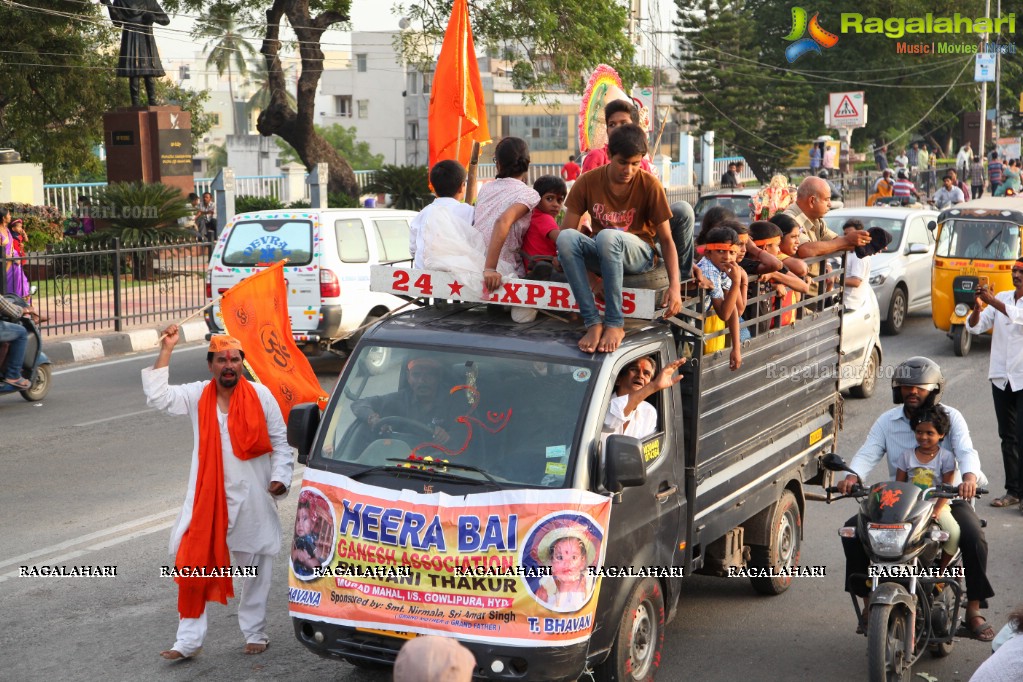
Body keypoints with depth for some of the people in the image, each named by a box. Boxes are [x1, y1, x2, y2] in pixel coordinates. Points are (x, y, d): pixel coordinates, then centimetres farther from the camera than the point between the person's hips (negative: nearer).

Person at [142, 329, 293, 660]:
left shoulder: (260, 395, -2)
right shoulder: (197, 396, 2)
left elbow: (280, 442, 3)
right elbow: (157, 396, -9)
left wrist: (280, 477, -8)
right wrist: (166, 350, -11)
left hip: (253, 499, -1)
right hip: (207, 499, 1)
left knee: (255, 570, 11)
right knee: (193, 566, -4)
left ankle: (255, 633, 26)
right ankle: (188, 640, 4)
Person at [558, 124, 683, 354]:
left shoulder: (650, 185, -8)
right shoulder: (587, 182, -4)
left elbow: (666, 240, -7)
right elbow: (566, 230, -3)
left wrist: (675, 285, -21)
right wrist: (564, 258, -24)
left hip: (639, 254, -3)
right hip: (601, 255, 3)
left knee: (607, 236, -38)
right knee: (566, 237, -31)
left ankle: (615, 324, -29)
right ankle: (593, 323, -31)